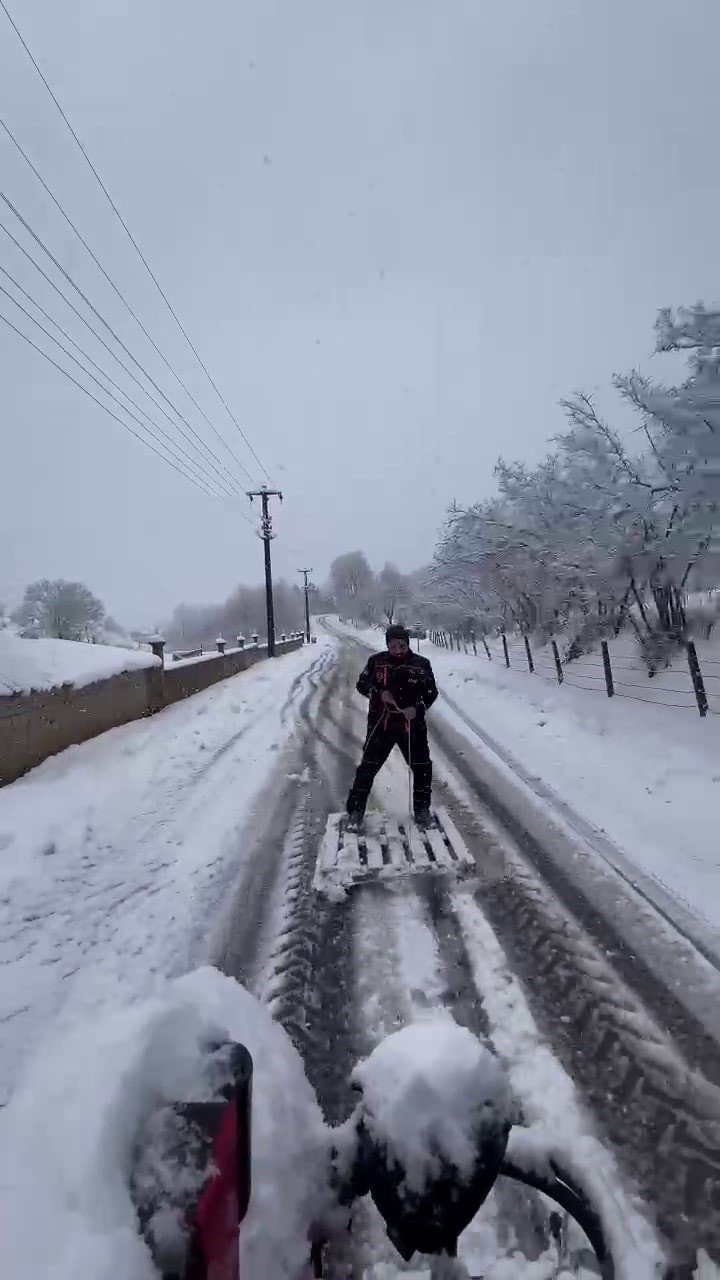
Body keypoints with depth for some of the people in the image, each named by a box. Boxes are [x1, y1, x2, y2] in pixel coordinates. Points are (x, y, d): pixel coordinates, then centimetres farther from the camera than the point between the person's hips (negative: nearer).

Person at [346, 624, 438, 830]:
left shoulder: (421, 664, -2)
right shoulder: (376, 661, -2)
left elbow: (431, 692, 2)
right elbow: (362, 684, 2)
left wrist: (418, 707, -17)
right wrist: (379, 693, -18)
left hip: (412, 724, 1)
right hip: (381, 723, -1)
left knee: (422, 767, 5)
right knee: (368, 766, -1)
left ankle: (422, 809, 26)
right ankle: (356, 810, 13)